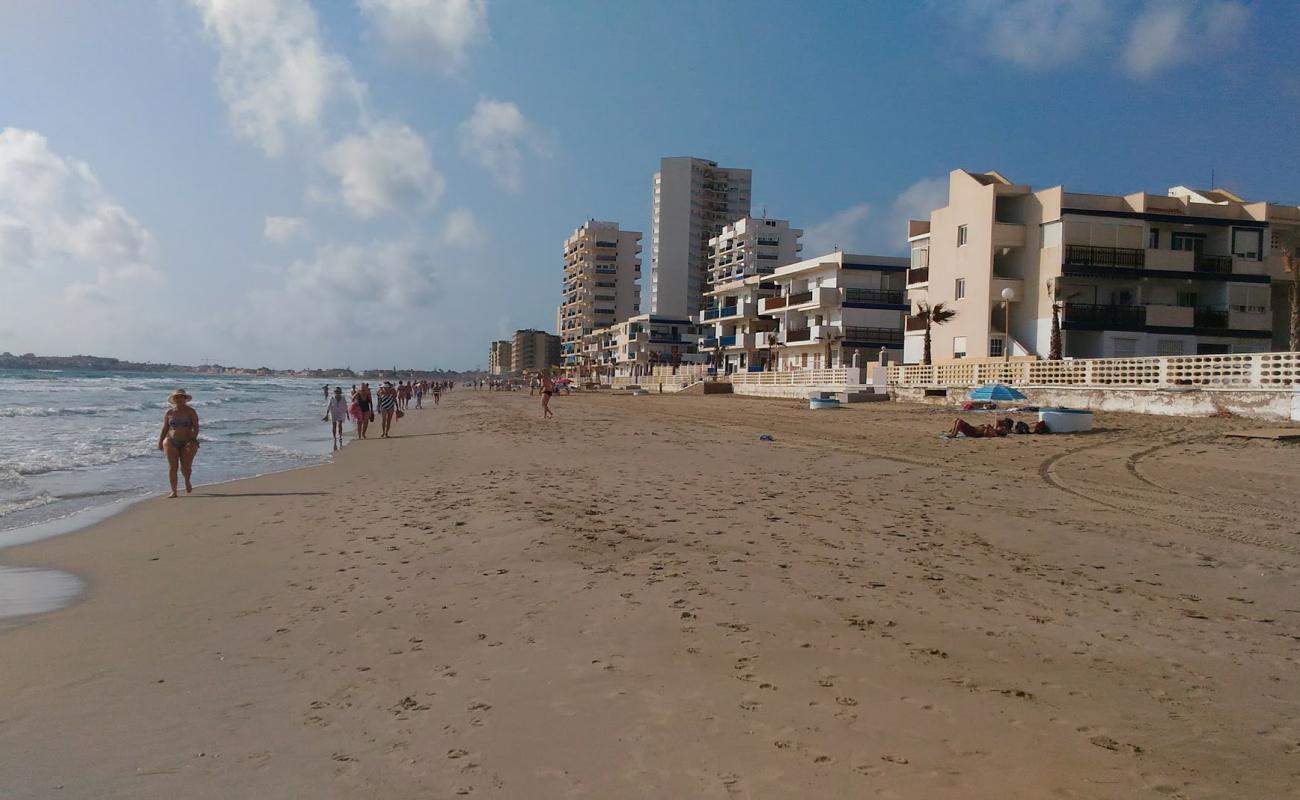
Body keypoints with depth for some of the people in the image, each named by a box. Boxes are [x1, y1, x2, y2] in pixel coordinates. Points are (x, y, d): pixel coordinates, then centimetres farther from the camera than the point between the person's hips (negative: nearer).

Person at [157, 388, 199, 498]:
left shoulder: (191, 412, -1)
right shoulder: (169, 413, 6)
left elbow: (196, 427, -6)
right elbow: (165, 428, 11)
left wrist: (193, 440, -19)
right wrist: (160, 441, 3)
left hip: (187, 443, -2)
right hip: (171, 442, 2)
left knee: (185, 468, -7)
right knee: (172, 467, -6)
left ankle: (187, 481, 28)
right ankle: (173, 491, -1)